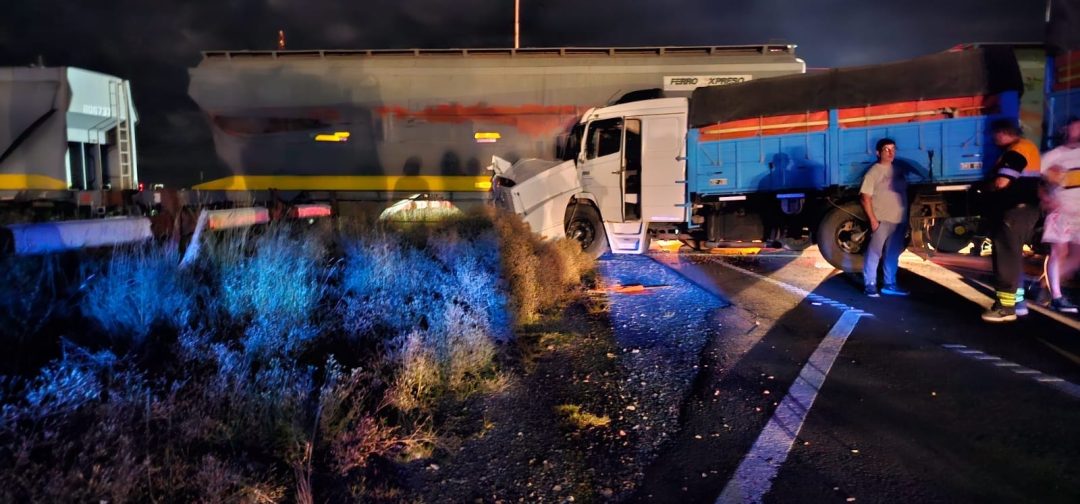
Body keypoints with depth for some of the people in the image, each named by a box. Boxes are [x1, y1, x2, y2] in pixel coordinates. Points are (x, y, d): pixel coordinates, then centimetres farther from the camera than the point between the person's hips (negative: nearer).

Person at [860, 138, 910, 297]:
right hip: (882, 221, -7)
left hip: (899, 220, 7)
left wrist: (907, 217, 13)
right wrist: (873, 219, -17)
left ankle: (890, 285, 19)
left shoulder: (898, 170, 14)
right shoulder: (873, 172, -6)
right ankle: (870, 285, 0)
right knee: (874, 254, -5)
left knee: (893, 255, 12)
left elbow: (904, 193, 19)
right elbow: (865, 198, -11)